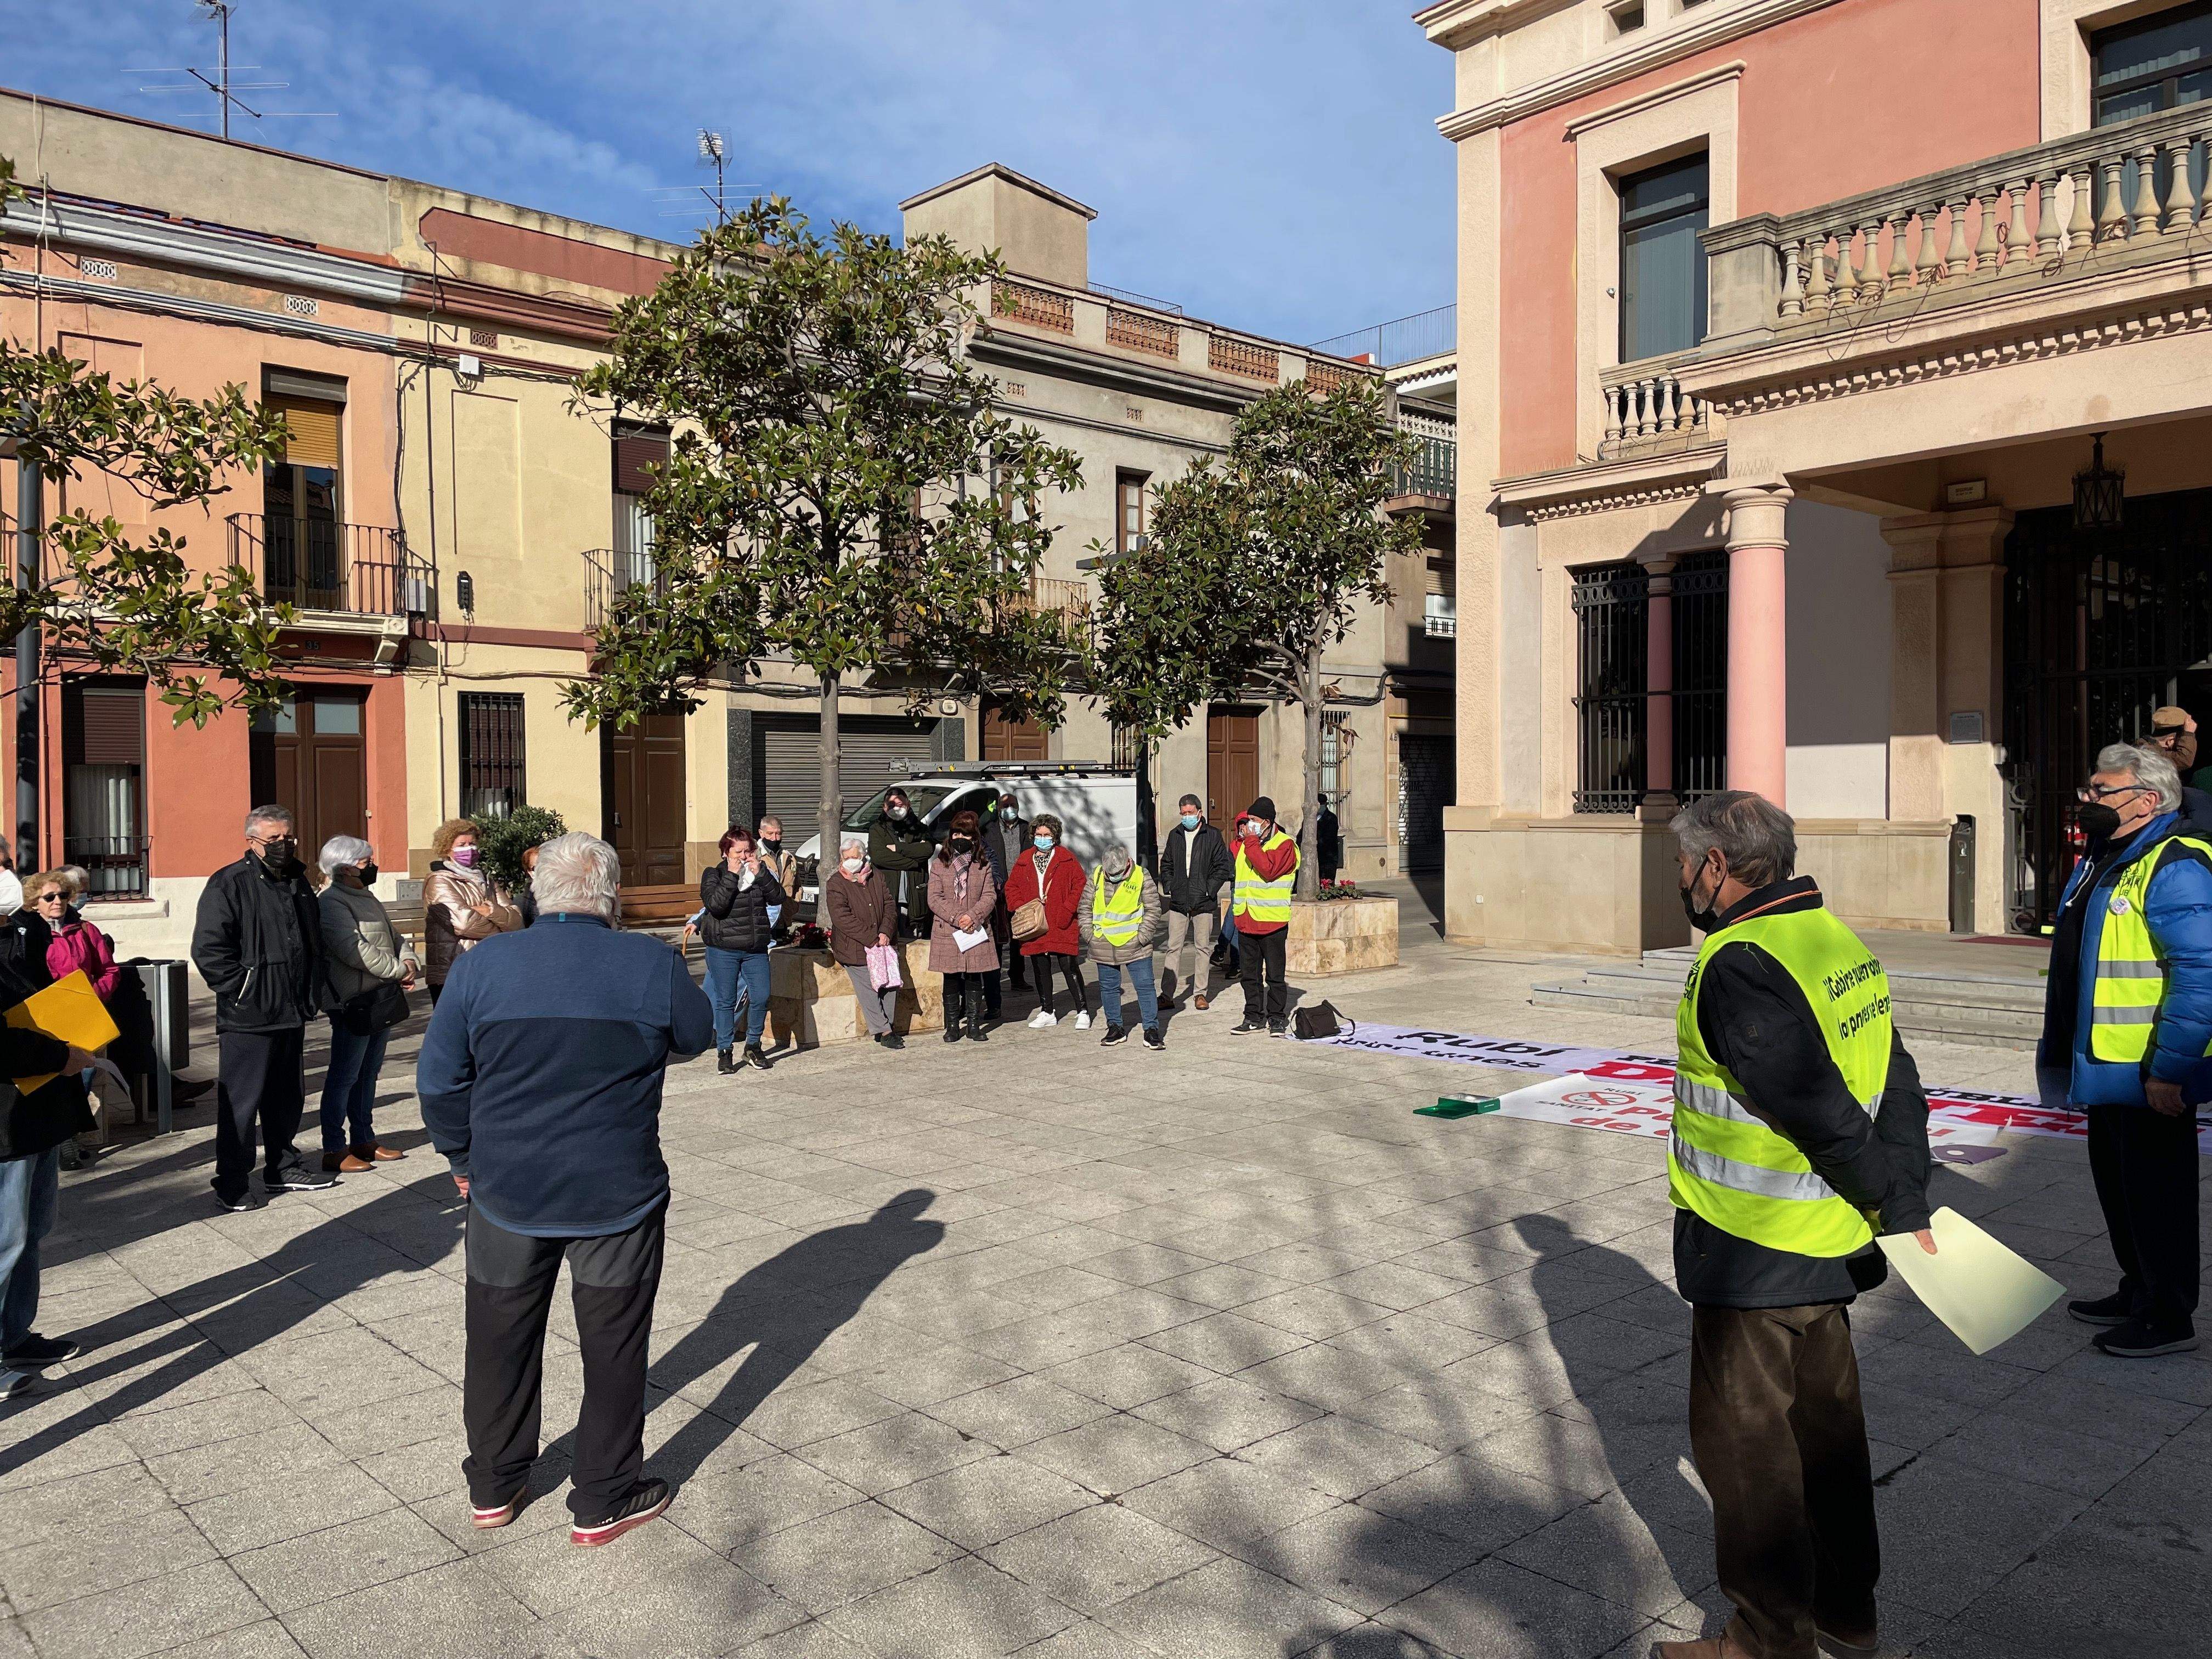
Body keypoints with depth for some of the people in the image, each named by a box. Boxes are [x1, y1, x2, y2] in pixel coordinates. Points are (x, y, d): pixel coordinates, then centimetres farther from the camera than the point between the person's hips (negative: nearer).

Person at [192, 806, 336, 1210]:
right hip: (248, 1017, -7)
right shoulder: (229, 884, -10)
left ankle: (283, 1166, 29)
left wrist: (311, 994, 17)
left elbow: (314, 942, 25)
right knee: (241, 1100, -1)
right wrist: (242, 992, -17)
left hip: (292, 1014, 7)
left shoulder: (298, 882, 14)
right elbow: (208, 950, -16)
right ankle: (231, 1181, 9)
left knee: (288, 1096, 16)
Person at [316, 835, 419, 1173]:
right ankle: (335, 1150, 3)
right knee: (344, 1077, -3)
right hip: (354, 1003, -9)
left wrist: (409, 961, -3)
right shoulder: (331, 902, -13)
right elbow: (355, 950, -22)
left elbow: (393, 936, 18)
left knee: (368, 1073, 16)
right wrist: (399, 971, -15)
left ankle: (364, 1140, 25)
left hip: (381, 1002, 9)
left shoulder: (367, 898, 18)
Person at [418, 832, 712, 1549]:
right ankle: (604, 1500, 23)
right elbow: (697, 1034, 7)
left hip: (507, 1192, 2)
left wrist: (464, 1158, 13)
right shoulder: (654, 965, -11)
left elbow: (440, 1078, 0)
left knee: (501, 1338, 19)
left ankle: (493, 1488, 35)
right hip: (616, 1194, -2)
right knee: (613, 1345, 12)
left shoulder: (482, 965, -6)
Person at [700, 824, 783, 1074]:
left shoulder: (761, 870, 7)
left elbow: (777, 898, -5)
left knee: (761, 998, 2)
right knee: (726, 1001, 2)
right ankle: (725, 1052, 12)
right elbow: (715, 905, -19)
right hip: (723, 949, -3)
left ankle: (753, 1047, 20)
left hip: (756, 948, 3)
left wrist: (760, 873, -15)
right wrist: (732, 875, -21)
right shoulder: (713, 873, -3)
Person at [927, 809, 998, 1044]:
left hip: (977, 931, 1)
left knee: (974, 980, 5)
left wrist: (973, 916, -15)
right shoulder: (939, 865, 4)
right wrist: (956, 918, -15)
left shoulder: (983, 866, 8)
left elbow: (990, 896, 1)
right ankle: (952, 1026, 11)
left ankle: (974, 1025, 12)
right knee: (951, 980, 3)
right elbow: (935, 899, -3)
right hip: (947, 932, -1)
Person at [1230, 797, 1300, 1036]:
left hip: (1273, 921, -6)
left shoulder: (1284, 844, -8)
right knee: (1249, 974, 10)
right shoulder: (1245, 843, 13)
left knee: (1275, 975, 1)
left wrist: (1251, 842, -17)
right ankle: (1254, 1017, 19)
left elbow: (1268, 869, -23)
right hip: (1245, 921, 6)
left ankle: (1277, 1018, 12)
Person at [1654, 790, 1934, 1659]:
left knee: (1742, 1438, 6)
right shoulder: (1841, 942, 6)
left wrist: (1890, 1197, -11)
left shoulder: (1740, 967, -23)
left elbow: (1826, 1114, -24)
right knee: (1825, 1424, 22)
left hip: (1754, 1254, -9)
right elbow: (1896, 1087, 4)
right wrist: (1910, 1212, 1)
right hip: (1829, 1247, 9)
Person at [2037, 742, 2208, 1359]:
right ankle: (2138, 1292, 35)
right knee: (2117, 1185, 20)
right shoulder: (2101, 861, 13)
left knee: (2156, 1193, 3)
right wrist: (2065, 1051, 23)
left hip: (2151, 1076, -10)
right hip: (2105, 1068, 10)